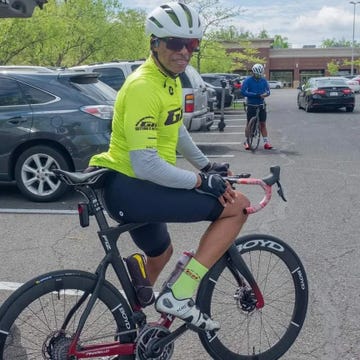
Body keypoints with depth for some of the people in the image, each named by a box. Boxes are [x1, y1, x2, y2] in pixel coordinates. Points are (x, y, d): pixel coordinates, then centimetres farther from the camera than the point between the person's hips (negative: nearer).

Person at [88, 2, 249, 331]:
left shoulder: (171, 79, 9)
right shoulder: (144, 87, -22)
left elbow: (176, 130, 24)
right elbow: (145, 164, -27)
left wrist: (206, 165, 22)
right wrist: (201, 181, -20)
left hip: (138, 187, 10)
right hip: (129, 188, -10)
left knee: (160, 254, 33)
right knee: (238, 206, -13)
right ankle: (179, 295, -11)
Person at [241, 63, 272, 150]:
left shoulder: (263, 80, 5)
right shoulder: (248, 80, -7)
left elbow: (268, 91, 3)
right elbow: (243, 92, -17)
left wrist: (264, 94, -22)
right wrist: (255, 95, -25)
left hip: (261, 105, 2)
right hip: (251, 106, -2)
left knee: (263, 124, 3)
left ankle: (266, 142, 4)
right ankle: (247, 142, 15)